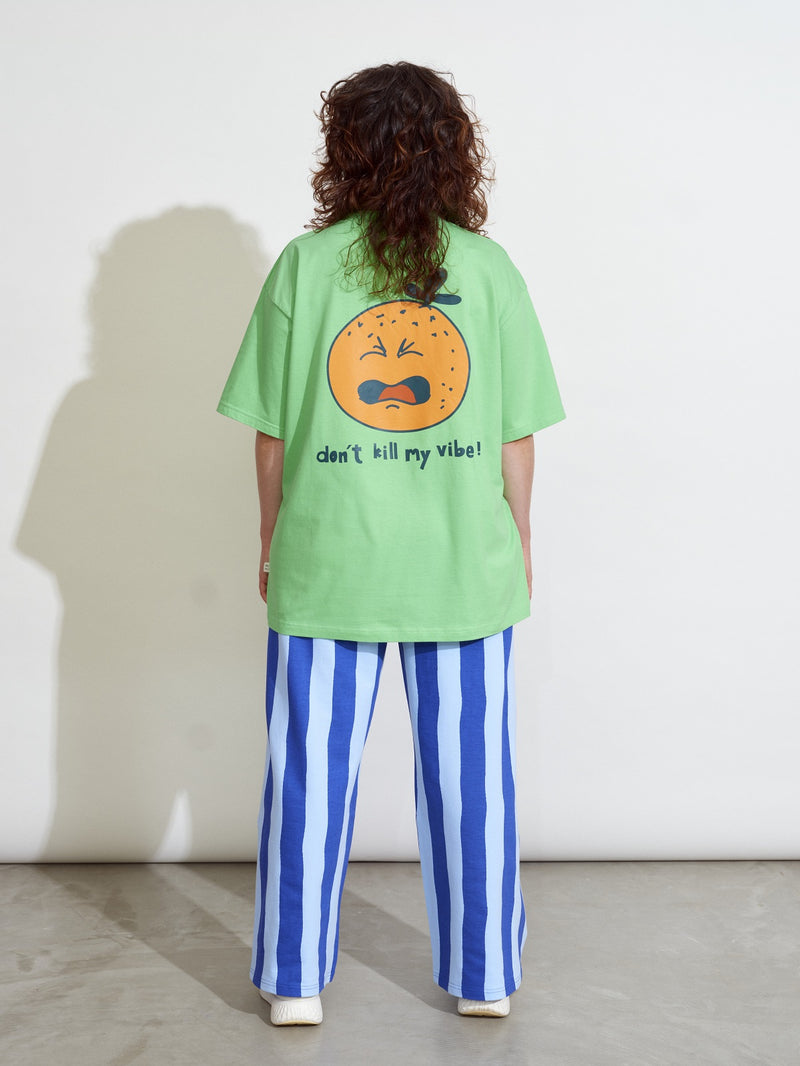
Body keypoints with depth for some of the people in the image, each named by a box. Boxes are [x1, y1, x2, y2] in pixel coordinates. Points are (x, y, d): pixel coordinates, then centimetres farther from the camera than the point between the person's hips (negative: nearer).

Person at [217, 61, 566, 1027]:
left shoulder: (305, 264, -4)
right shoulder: (489, 268, -2)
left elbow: (271, 432, -2)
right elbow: (516, 438, 0)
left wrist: (272, 544, 10)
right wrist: (518, 547, 12)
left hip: (326, 564, 0)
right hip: (464, 566, 1)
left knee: (310, 773, 11)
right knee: (468, 775, 12)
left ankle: (295, 982, 21)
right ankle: (484, 978, 24)